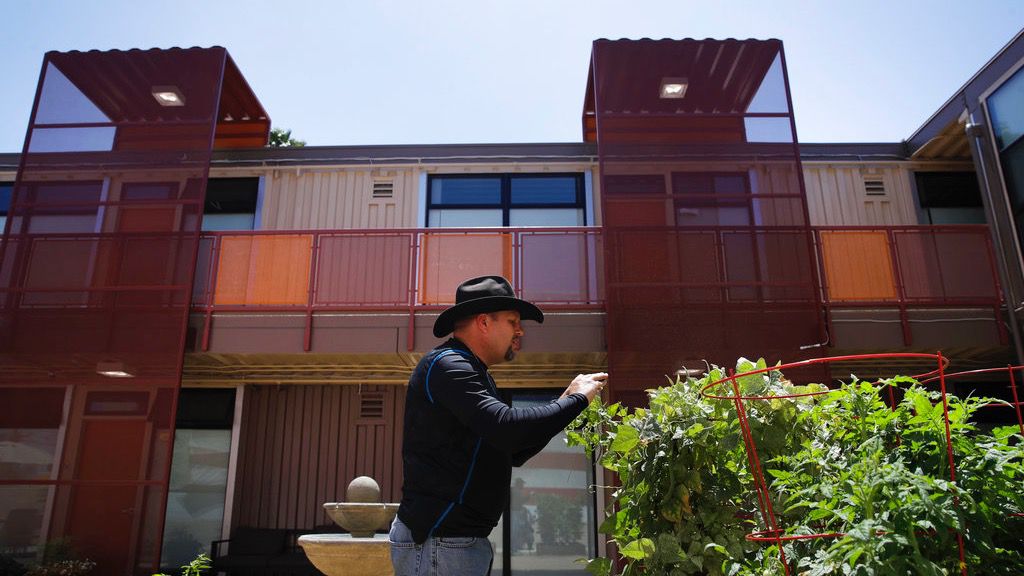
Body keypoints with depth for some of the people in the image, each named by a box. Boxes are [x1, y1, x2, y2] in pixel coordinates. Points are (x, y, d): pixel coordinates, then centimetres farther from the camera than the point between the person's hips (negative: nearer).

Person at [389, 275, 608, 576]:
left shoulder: (471, 372, 17)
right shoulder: (447, 365, -14)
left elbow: (513, 454, 18)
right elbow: (507, 428, -28)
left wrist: (564, 402, 9)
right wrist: (577, 400, -14)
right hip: (438, 540, -9)